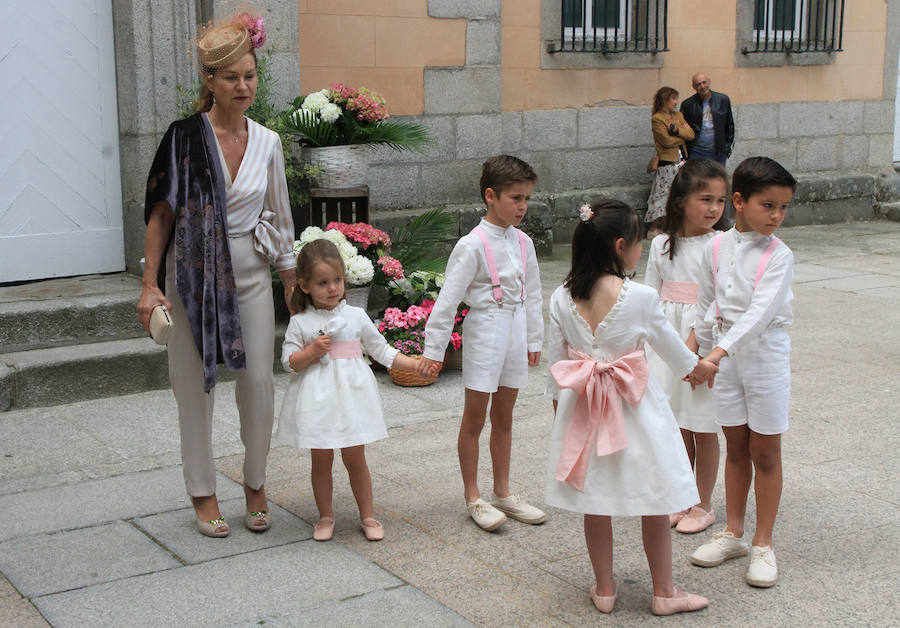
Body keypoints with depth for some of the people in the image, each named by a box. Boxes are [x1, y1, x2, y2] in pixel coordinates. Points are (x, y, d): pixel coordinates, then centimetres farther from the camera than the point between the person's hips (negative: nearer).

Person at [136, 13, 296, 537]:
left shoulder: (267, 143, 3)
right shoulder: (186, 136, -7)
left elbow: (279, 218, 11)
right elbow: (162, 211, -4)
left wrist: (295, 286, 12)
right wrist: (150, 284, -8)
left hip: (251, 274, 3)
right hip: (193, 273, -2)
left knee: (259, 383, 2)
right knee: (196, 386, 5)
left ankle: (256, 486, 21)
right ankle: (204, 494, 19)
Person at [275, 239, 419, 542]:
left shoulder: (356, 316, 3)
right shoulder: (300, 323, -1)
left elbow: (382, 351, 9)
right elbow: (289, 362, -1)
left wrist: (416, 365, 2)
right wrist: (313, 351, -17)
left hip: (350, 395, 1)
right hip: (317, 400, 0)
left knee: (355, 458, 5)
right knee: (321, 460, 6)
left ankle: (367, 515, 19)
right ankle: (326, 517, 22)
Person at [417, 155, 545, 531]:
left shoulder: (522, 242, 5)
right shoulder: (473, 245, -14)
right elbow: (448, 298, -14)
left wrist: (533, 340, 18)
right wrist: (434, 349, -14)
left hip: (514, 332, 6)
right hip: (484, 332, -6)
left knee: (503, 418, 15)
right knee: (474, 418, 4)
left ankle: (502, 493, 26)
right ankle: (473, 498, 15)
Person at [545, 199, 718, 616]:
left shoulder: (562, 298, -6)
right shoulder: (640, 297, -17)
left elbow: (556, 360, 3)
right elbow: (669, 345, 0)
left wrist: (560, 402, 19)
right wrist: (696, 368, 20)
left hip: (583, 409, 4)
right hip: (635, 409, -4)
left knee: (595, 505, 15)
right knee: (654, 505, 11)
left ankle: (604, 589, 26)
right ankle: (664, 593, 23)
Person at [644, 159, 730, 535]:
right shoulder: (662, 244, 5)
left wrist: (692, 344, -19)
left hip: (703, 341, -4)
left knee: (703, 428, 5)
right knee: (677, 427, 12)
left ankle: (703, 505, 19)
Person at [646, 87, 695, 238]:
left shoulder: (678, 115, 14)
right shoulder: (657, 119, -8)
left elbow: (691, 134, 2)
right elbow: (667, 141, -16)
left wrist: (676, 129, -13)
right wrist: (683, 134, -2)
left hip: (682, 161, 7)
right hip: (667, 163, -7)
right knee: (663, 194, -4)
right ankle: (653, 228, 2)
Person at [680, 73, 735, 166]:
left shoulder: (723, 100, 4)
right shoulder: (687, 104, 0)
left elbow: (730, 125, 11)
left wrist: (728, 147, 7)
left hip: (719, 153, 1)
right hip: (696, 154, -1)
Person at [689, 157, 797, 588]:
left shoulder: (778, 256, -13)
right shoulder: (715, 249, -1)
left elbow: (760, 311, -25)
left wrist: (722, 350, -34)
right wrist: (705, 353, 13)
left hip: (765, 355, -3)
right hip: (724, 355, 3)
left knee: (765, 453, 5)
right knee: (735, 448, 15)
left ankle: (763, 544, 17)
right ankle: (733, 533, 28)